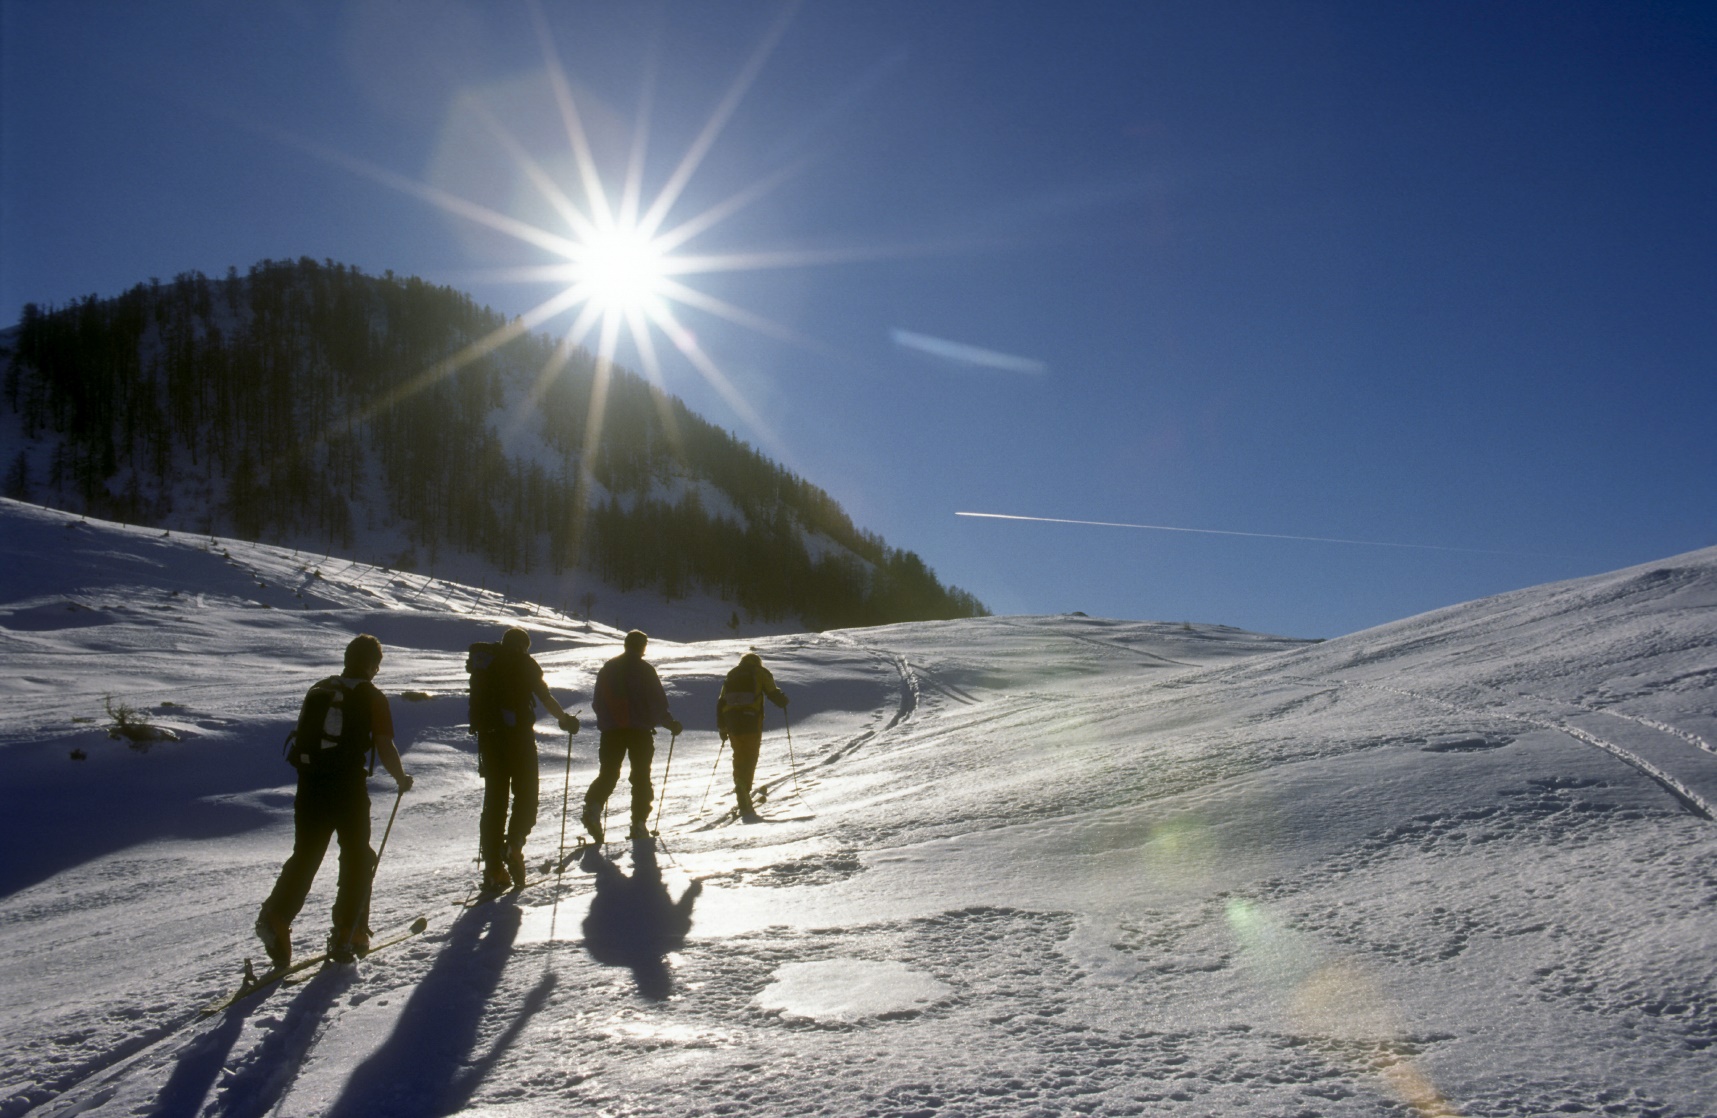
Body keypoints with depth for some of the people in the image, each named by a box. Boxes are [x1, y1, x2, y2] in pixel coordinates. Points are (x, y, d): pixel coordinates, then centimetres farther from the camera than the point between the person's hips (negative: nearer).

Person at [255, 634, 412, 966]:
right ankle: (348, 935, 11)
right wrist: (401, 779, 10)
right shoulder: (373, 697, -2)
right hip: (349, 787, -4)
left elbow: (301, 737, 18)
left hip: (309, 785, 4)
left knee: (305, 855, 12)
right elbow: (385, 749, -7)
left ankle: (276, 916, -9)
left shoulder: (318, 690, 14)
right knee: (357, 858, 10)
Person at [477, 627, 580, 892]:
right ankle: (513, 846, -13)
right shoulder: (524, 663, 1)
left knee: (494, 800, 7)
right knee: (526, 795, 8)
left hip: (489, 737, 4)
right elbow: (544, 696, -7)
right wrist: (565, 718, 3)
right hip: (519, 735, -4)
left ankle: (493, 868, 5)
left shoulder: (488, 664, 13)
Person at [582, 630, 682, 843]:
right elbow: (659, 702, -5)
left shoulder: (608, 668, 9)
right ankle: (639, 823, 3)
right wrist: (672, 724, 8)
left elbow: (597, 702, 14)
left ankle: (593, 806, -20)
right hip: (640, 730, -3)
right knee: (641, 776, 7)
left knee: (607, 773, 6)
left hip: (611, 730, 3)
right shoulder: (645, 669, -3)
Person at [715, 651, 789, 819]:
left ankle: (743, 800, 11)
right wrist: (783, 701, 23)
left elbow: (721, 702, 18)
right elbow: (773, 693, 1)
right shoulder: (760, 672, 10)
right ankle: (745, 805, -18)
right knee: (749, 759, -5)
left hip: (731, 720, 4)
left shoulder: (731, 676, 22)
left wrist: (722, 727, 23)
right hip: (751, 720, -4)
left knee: (739, 758, 14)